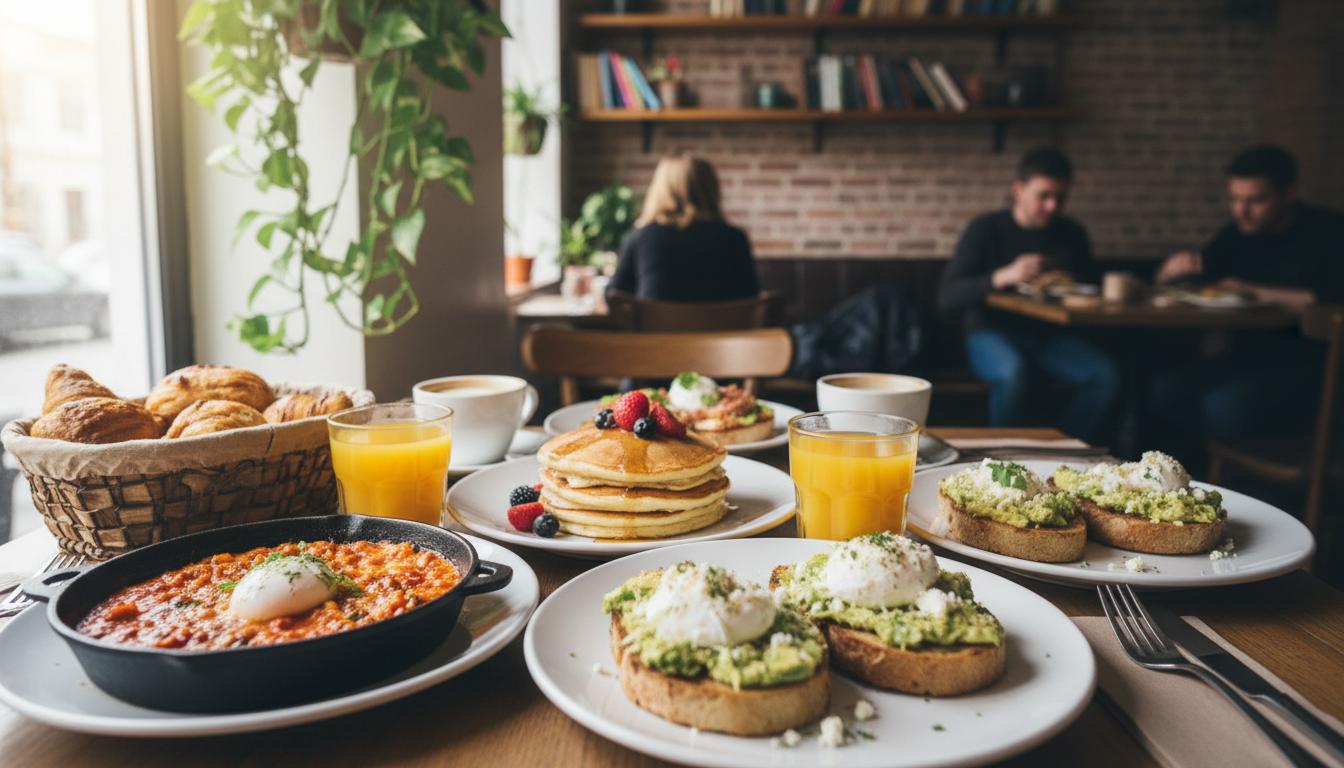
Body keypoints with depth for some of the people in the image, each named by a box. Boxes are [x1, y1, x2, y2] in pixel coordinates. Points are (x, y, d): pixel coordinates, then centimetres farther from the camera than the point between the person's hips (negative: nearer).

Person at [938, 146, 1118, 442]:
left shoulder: (1072, 234, 12)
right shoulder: (987, 229, -2)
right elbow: (946, 297, -13)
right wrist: (1002, 277, -27)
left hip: (1050, 335, 4)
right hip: (992, 332, -4)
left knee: (1106, 376, -24)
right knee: (1013, 371, -38)